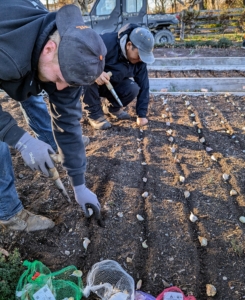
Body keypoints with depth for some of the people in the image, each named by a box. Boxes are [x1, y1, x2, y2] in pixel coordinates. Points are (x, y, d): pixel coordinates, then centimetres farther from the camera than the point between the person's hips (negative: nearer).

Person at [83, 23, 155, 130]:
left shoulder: (139, 58, -12)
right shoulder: (106, 43, -31)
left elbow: (143, 85, -10)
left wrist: (141, 115, -14)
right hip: (90, 84, -4)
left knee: (133, 88, -22)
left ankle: (112, 107, 7)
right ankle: (94, 113, -17)